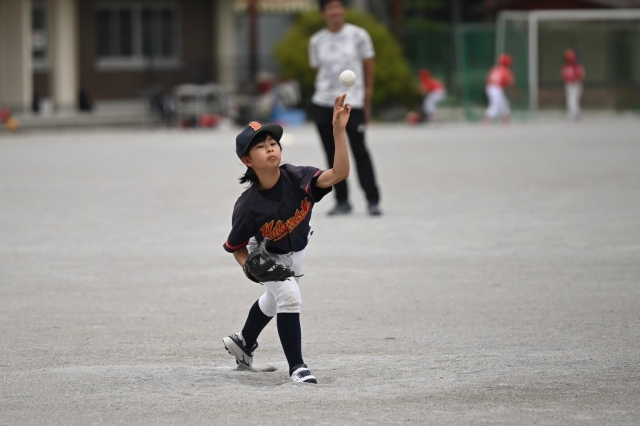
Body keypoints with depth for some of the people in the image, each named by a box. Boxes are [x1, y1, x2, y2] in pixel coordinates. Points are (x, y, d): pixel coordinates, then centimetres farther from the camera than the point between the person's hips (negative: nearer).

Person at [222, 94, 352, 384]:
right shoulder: (248, 206, -34)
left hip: (296, 251, 4)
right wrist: (248, 266, -37)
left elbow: (339, 174, -49)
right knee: (289, 297, -26)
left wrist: (338, 131, -60)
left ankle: (243, 343, 54)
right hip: (268, 257, -4)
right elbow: (236, 247, -17)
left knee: (274, 300, 26)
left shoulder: (298, 179, -34)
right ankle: (296, 367, -12)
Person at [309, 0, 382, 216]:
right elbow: (318, 70, 14)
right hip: (322, 104, 3)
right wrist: (327, 91, 6)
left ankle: (372, 200, -2)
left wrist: (367, 100, 3)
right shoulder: (316, 41, 6)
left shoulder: (358, 35, 0)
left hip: (352, 103, -3)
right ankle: (342, 201, 11)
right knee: (332, 154, 4)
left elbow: (368, 68, 4)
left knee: (359, 150, -8)